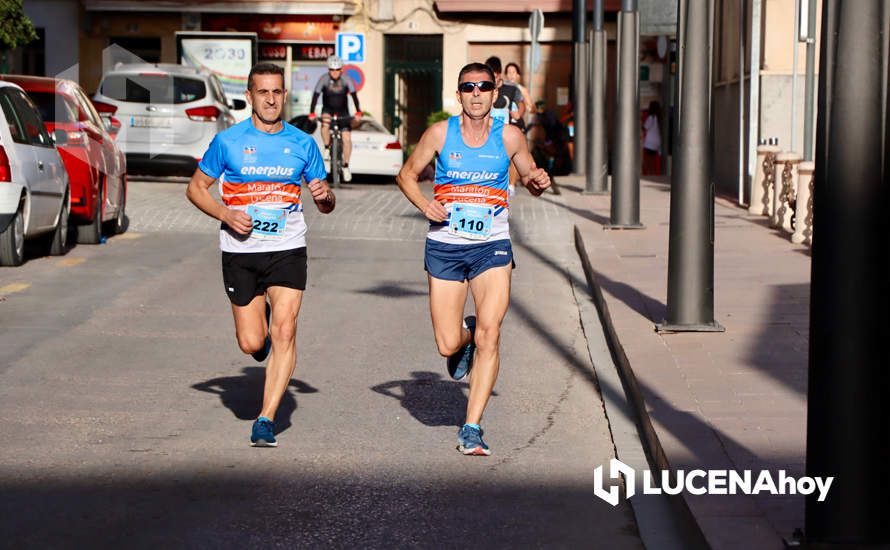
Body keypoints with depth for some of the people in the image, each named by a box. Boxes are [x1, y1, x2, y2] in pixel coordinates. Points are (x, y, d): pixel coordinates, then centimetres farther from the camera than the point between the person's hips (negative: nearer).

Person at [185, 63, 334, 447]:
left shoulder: (303, 144, 6)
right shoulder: (228, 141, 1)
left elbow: (325, 204, 13)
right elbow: (196, 188, 7)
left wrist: (325, 196, -12)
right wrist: (226, 214, -10)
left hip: (288, 250, 0)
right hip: (240, 251, 0)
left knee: (284, 332, -14)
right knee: (251, 343, 1)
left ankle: (266, 419, -9)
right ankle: (260, 324, 39)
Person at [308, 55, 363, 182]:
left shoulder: (346, 79, -17)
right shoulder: (323, 79, -18)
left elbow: (354, 95, -24)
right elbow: (315, 96, -24)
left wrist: (358, 112, -38)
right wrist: (311, 113, -36)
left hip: (343, 111, 0)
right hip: (328, 109, 0)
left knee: (347, 137, -11)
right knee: (325, 123, -34)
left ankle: (346, 166, 3)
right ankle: (327, 149, -11)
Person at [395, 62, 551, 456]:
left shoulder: (509, 136, 1)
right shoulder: (440, 133, -1)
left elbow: (530, 179, 15)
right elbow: (407, 175, 10)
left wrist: (538, 182, -9)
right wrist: (424, 205, -9)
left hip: (492, 246, 0)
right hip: (444, 246, 0)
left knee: (489, 335, -16)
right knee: (447, 346, -1)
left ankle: (471, 428, -8)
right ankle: (464, 337, 39)